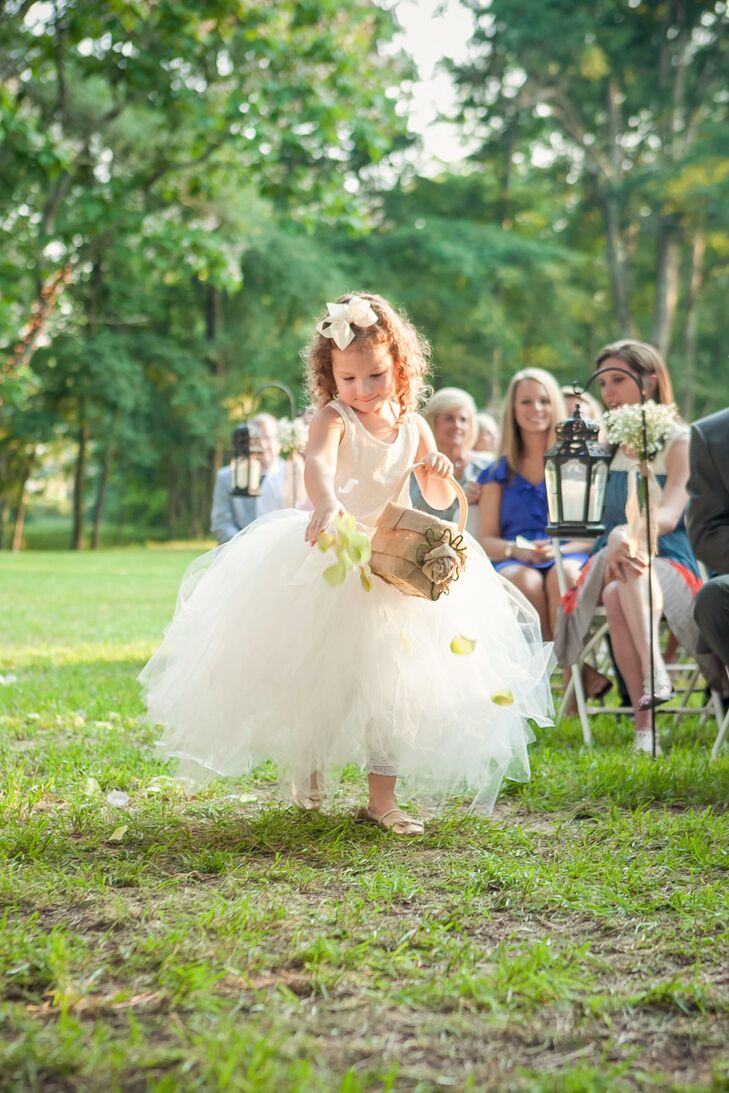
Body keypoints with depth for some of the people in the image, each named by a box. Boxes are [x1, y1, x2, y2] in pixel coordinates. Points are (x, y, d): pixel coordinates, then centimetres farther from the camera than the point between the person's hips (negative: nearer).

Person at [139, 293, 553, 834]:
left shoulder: (413, 427, 1)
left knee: (393, 678, 1)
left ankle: (381, 796, 9)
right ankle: (307, 762, 33)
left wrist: (440, 474, -16)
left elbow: (439, 501, 7)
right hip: (329, 560, -3)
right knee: (317, 672, 5)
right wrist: (326, 503, -57)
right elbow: (317, 463, -36)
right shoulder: (334, 418, -14)